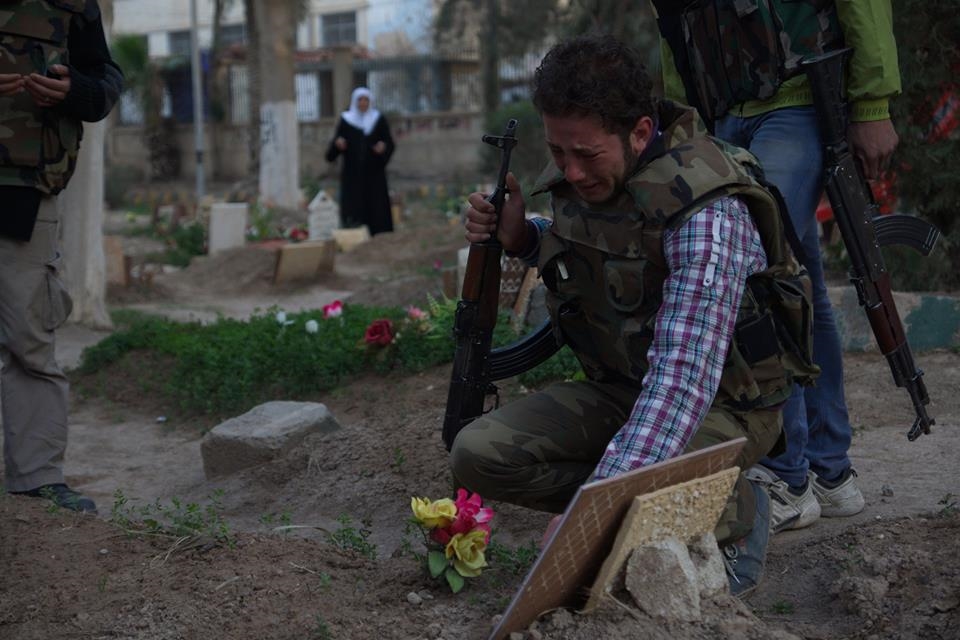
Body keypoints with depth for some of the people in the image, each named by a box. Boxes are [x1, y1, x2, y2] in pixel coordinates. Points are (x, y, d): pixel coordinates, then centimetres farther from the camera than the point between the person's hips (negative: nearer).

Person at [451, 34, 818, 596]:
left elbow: (683, 378, -39)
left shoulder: (707, 210, -30)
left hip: (723, 403, -7)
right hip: (618, 389, 7)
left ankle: (735, 511, -1)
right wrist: (519, 236, -3)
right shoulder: (577, 174, -5)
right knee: (478, 453, -13)